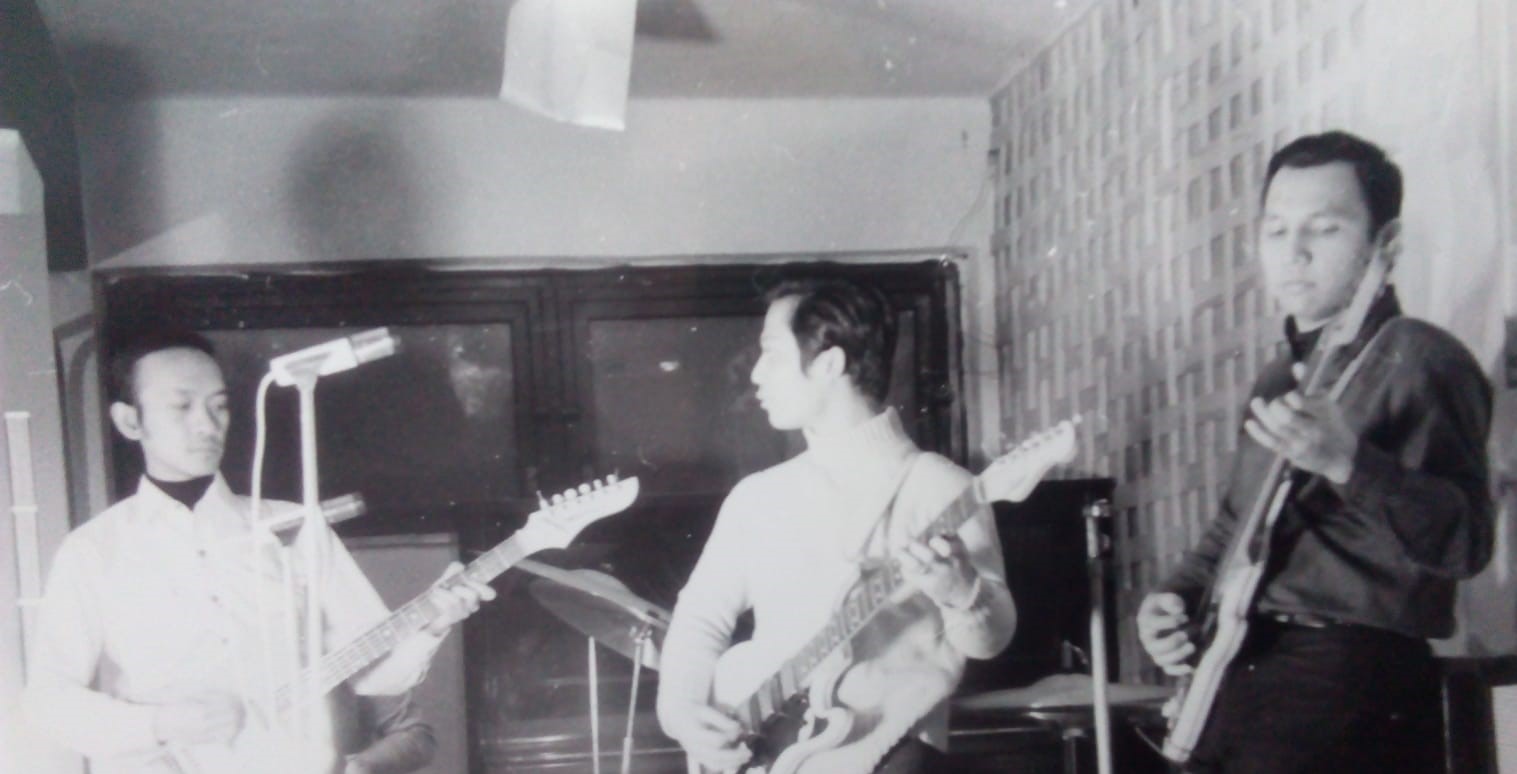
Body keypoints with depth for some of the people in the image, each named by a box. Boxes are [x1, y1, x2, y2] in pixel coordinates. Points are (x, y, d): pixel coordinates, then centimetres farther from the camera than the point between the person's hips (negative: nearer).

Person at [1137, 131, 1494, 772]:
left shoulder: (1416, 360, -8)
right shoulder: (1281, 376, 17)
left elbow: (1465, 541, -19)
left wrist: (1345, 463, -33)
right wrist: (1178, 596, 8)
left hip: (1353, 690, -8)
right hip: (1241, 671, 8)